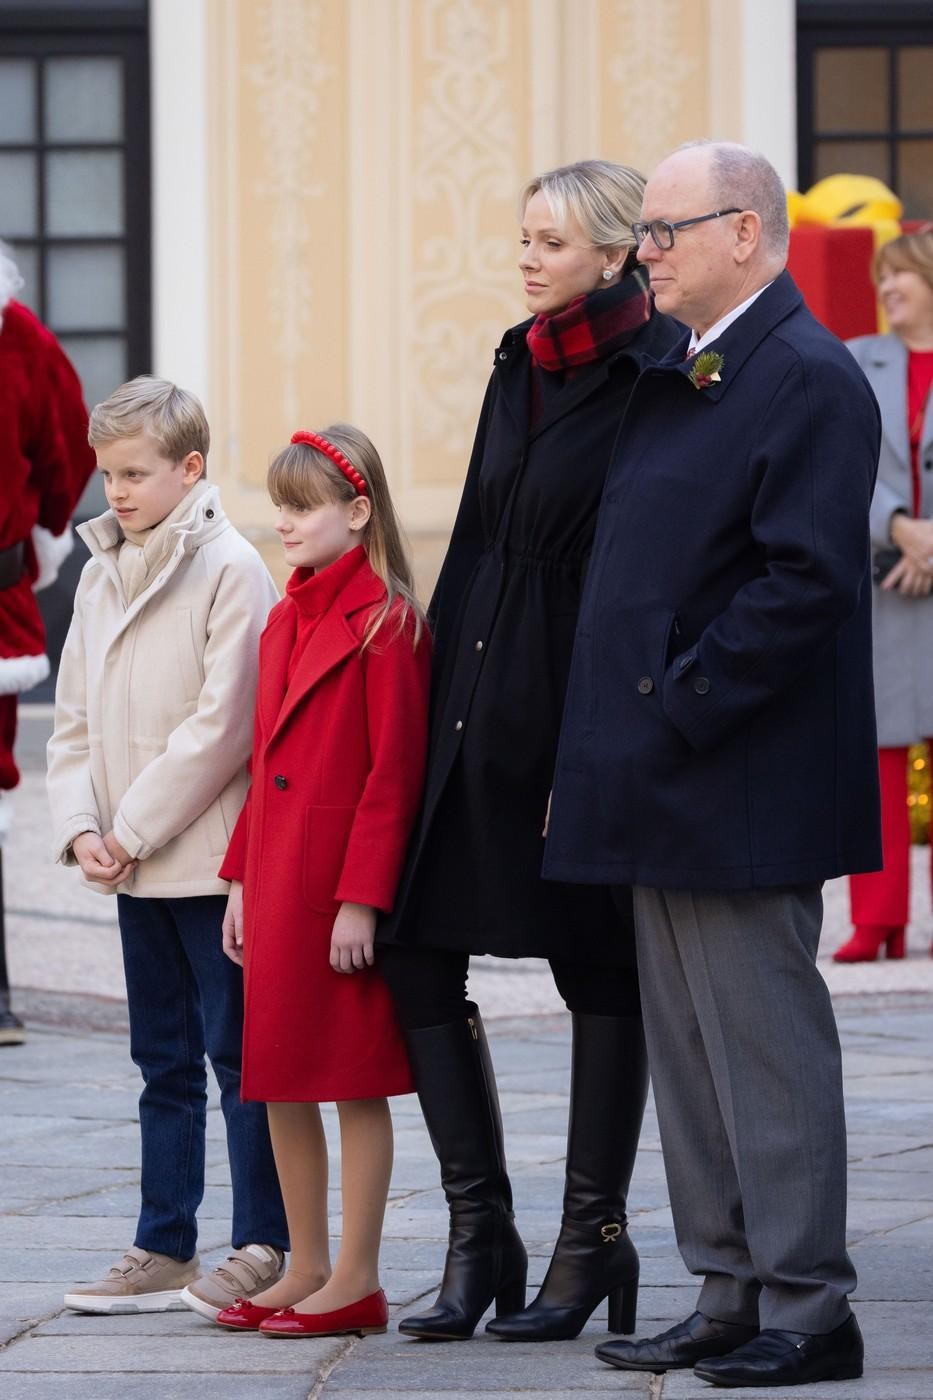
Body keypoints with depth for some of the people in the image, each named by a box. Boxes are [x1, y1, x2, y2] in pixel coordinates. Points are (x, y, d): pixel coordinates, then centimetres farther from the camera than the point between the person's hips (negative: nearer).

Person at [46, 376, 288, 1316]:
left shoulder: (230, 570, -10)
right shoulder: (100, 574, 12)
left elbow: (222, 725, -16)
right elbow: (75, 718, 13)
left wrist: (137, 827, -15)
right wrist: (81, 827, -2)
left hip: (214, 859, -7)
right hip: (135, 868, 7)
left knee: (237, 1052, -2)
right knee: (163, 1060, 12)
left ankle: (262, 1248, 5)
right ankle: (164, 1251, 17)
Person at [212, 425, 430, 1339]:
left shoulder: (385, 624, -11)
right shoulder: (286, 621, 14)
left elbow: (394, 772, -15)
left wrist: (361, 899, -18)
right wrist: (243, 879, 13)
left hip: (342, 886, -8)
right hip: (279, 881, 8)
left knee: (355, 1079, -1)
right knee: (279, 1077, 11)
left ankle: (357, 1282, 5)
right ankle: (305, 1270, 19)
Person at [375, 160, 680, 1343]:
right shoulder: (521, 366, 12)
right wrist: (441, 694, 14)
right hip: (483, 700, 8)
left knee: (597, 965, 3)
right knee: (414, 946, 3)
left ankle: (594, 1236, 13)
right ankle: (478, 1233, 10)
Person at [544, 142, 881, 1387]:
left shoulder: (809, 381, -13)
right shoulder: (675, 379, 16)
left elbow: (803, 582, -21)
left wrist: (681, 712, -19)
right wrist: (623, 735, 11)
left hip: (742, 787, -10)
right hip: (667, 788, 10)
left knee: (763, 1041, -4)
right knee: (685, 1048, 13)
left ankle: (808, 1308, 3)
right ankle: (731, 1296, 20)